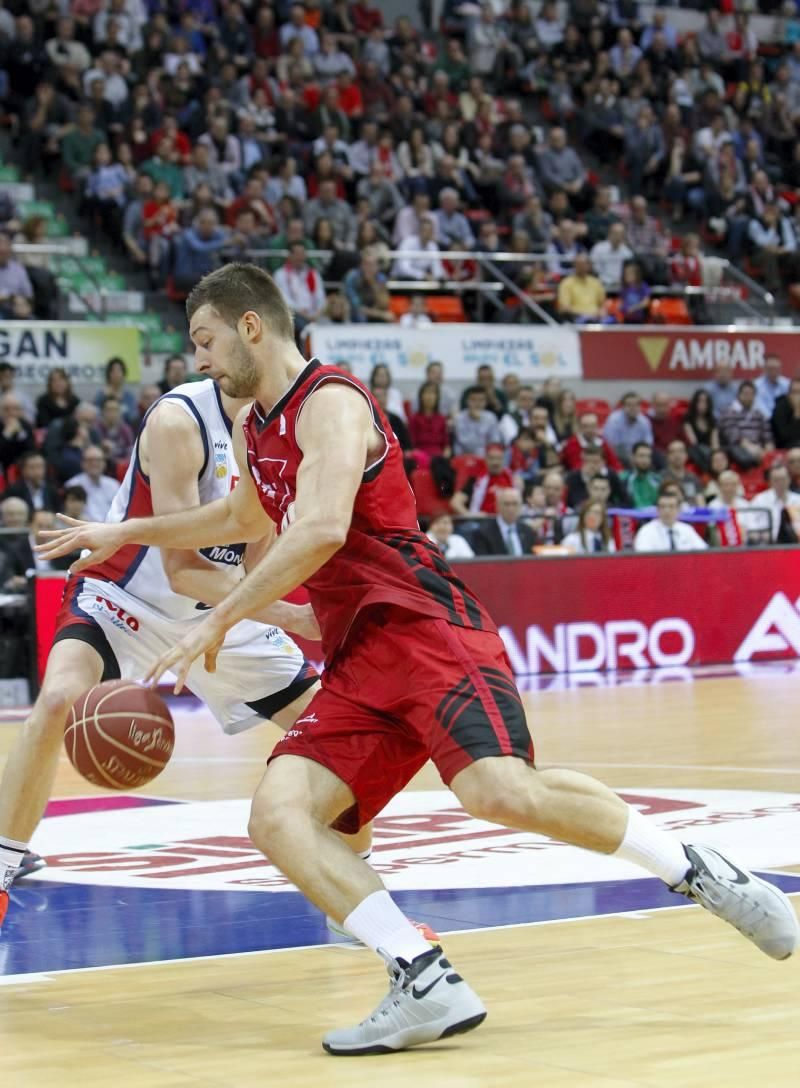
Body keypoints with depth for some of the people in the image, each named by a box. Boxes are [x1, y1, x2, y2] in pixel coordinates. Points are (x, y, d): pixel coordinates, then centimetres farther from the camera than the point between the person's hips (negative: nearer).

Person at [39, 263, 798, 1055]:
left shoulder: (331, 402, -6)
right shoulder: (254, 427, 23)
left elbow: (322, 530, -22)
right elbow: (243, 517, 46)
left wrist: (217, 621, -18)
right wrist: (129, 534, 47)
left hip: (423, 627, -9)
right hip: (356, 662, 9)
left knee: (500, 792, -30)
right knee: (276, 816, -13)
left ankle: (700, 874, -8)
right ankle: (429, 988, -22)